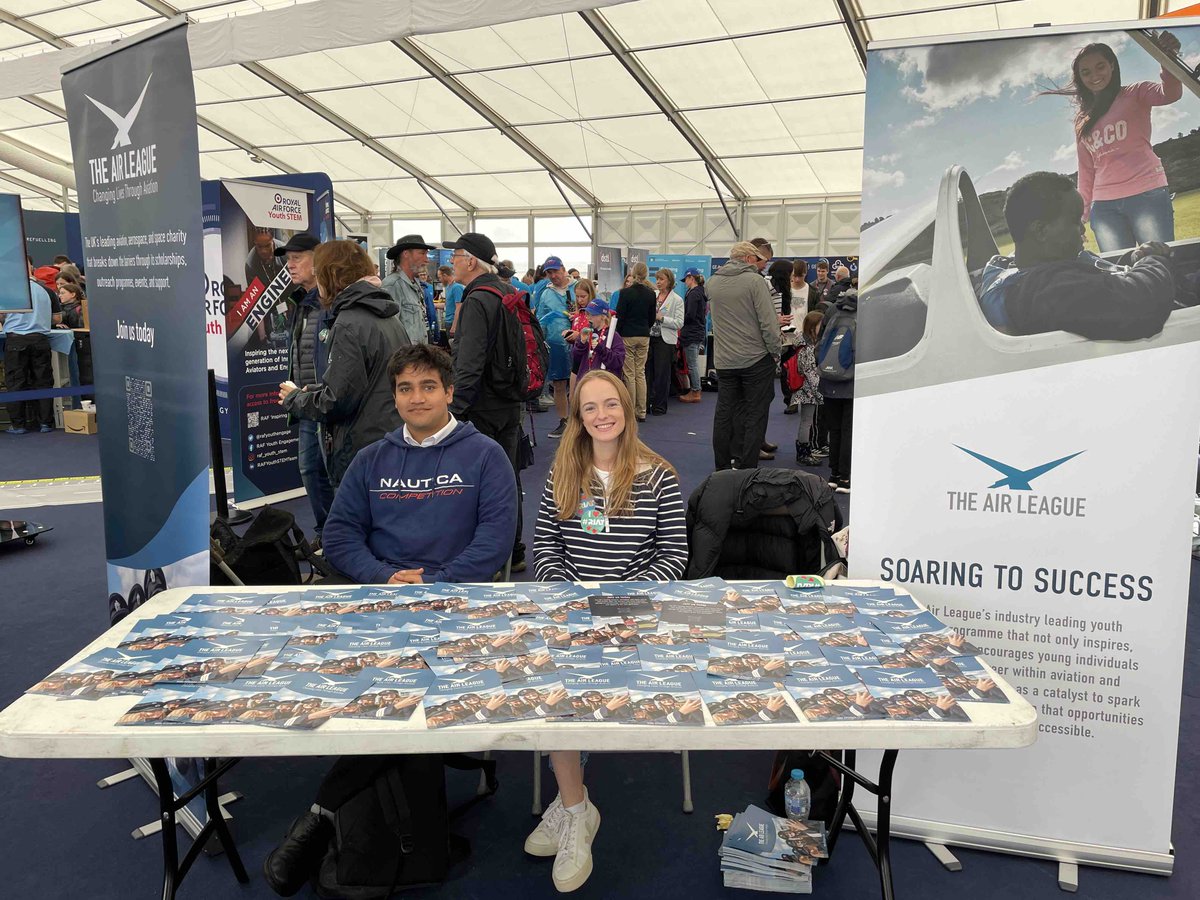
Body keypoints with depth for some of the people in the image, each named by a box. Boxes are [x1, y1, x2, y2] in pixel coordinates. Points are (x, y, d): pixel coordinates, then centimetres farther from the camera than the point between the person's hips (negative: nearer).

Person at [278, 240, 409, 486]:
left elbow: (335, 403, -18)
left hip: (363, 452, -9)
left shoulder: (349, 325, -15)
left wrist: (294, 398, 1)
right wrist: (311, 391, 14)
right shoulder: (387, 317, 12)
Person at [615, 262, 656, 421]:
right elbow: (652, 318, 8)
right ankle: (641, 412, 11)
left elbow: (619, 317, -10)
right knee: (641, 373, 9)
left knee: (629, 374, 0)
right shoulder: (650, 294, 2)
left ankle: (630, 411, 2)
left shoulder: (625, 292, -11)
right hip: (644, 336, 4)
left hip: (627, 336, -4)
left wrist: (616, 335, 0)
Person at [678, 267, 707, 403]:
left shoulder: (693, 294, -16)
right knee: (694, 363, 16)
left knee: (692, 364, -3)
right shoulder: (701, 293, 13)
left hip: (692, 334, -10)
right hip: (699, 332, 10)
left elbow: (690, 315, -21)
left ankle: (695, 393, 2)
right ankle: (697, 390, 22)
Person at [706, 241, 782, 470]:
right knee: (756, 414, 3)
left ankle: (723, 467, 20)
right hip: (756, 358, -5)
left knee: (724, 412, 12)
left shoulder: (712, 283, 6)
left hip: (724, 361, 5)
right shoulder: (754, 281, -12)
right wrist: (775, 352, -1)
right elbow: (767, 321, -15)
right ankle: (746, 469, 3)